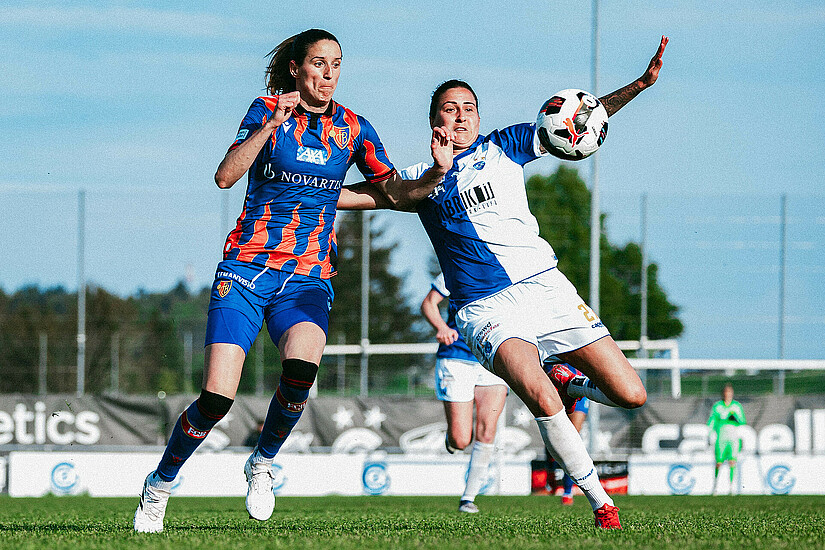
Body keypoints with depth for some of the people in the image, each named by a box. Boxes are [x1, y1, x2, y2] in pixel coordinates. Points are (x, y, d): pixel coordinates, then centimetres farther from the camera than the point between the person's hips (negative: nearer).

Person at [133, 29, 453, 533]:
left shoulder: (352, 127, 8)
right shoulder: (267, 110, 0)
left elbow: (398, 192, 10)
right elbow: (226, 177, -13)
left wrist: (437, 174, -9)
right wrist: (272, 125, -23)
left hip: (309, 279, 2)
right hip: (246, 270, -2)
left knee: (301, 370, -30)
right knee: (217, 400, -14)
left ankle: (262, 464, -2)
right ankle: (159, 486, 13)